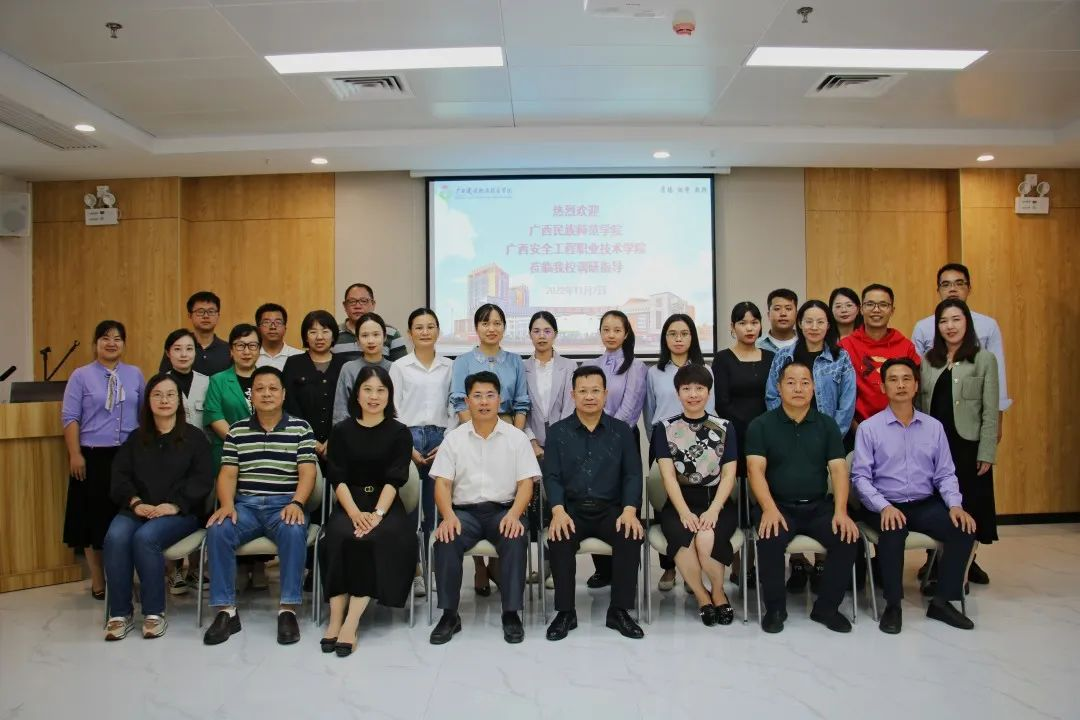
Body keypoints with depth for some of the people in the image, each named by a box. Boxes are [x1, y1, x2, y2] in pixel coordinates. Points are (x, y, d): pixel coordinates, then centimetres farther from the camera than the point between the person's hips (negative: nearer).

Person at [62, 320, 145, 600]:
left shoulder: (135, 374, 8)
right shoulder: (81, 375, 1)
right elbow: (70, 417, -2)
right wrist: (75, 454, -9)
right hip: (93, 456, -2)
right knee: (95, 519, 4)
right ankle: (98, 581, 17)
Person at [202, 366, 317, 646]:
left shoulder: (300, 428, 6)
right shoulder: (237, 430, 13)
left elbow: (307, 472, -2)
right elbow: (228, 473, 6)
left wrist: (296, 503, -20)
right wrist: (226, 504, -13)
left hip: (284, 504, -2)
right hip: (245, 504, 2)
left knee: (294, 532, -35)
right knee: (217, 530, -28)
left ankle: (288, 610, -26)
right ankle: (226, 610, -17)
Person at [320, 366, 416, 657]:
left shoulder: (399, 433, 5)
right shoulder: (342, 431, 9)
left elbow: (394, 479, -5)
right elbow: (338, 478, 0)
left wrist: (377, 514, -21)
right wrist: (355, 512, -17)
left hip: (386, 505, -1)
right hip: (349, 504, 1)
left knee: (373, 539, -31)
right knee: (341, 537, -30)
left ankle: (350, 624, -30)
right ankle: (335, 620, -26)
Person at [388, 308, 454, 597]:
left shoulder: (449, 367, 8)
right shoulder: (399, 367, 4)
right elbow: (393, 410, 1)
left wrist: (447, 443, -3)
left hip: (441, 440, 2)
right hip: (408, 438, -1)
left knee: (436, 508, 1)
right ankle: (413, 572, 5)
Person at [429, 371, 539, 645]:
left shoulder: (516, 437, 5)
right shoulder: (453, 438, 7)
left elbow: (526, 483, 0)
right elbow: (442, 482, 1)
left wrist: (514, 514, -19)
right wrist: (448, 516, -18)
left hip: (503, 510, -1)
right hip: (464, 510, 1)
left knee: (516, 540, -32)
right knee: (445, 541, -29)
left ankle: (511, 613, -19)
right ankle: (449, 614, -15)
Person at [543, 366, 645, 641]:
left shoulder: (621, 431, 9)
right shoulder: (557, 432, 8)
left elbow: (633, 474, 3)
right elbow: (551, 476, -1)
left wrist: (629, 510, -15)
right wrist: (558, 511, -19)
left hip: (611, 509, 1)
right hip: (572, 509, 0)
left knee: (632, 536, -29)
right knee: (558, 539, -31)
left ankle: (619, 610, -13)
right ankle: (565, 611, -13)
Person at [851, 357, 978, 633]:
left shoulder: (934, 427, 9)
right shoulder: (868, 428, -2)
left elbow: (945, 474, 8)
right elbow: (860, 477, -8)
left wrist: (955, 505, -10)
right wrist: (884, 507, -22)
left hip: (925, 504, 4)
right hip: (886, 506, -4)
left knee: (964, 529, -21)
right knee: (893, 532, -34)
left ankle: (942, 601, -2)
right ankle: (893, 605, -13)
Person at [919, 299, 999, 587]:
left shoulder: (984, 359, 0)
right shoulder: (928, 360, 9)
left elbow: (990, 411, -4)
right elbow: (919, 406, 8)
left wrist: (986, 453, -9)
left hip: (967, 445, -2)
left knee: (967, 507, 5)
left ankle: (967, 562, 22)